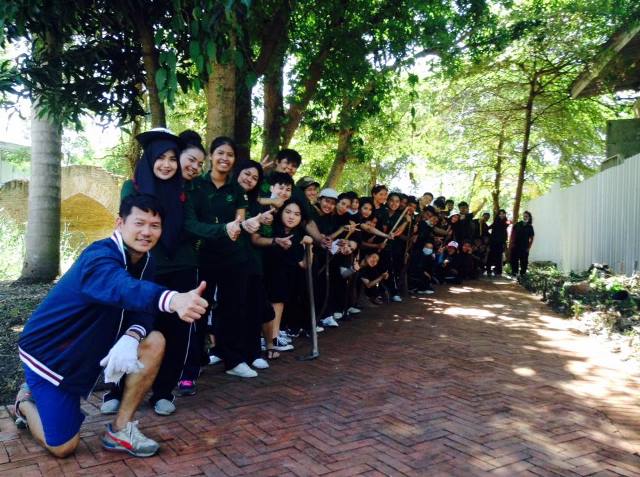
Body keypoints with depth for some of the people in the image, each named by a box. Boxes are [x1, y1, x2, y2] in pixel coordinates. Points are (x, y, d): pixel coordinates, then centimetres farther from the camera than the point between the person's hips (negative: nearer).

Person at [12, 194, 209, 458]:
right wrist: (174, 300, -74)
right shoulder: (99, 258, -31)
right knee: (62, 447, -4)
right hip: (49, 352, -7)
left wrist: (131, 338, -33)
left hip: (89, 348, 7)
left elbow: (140, 310, -9)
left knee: (154, 341, -15)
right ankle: (26, 401, 28)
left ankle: (120, 430, -4)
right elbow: (126, 289, -54)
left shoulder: (145, 261, -4)